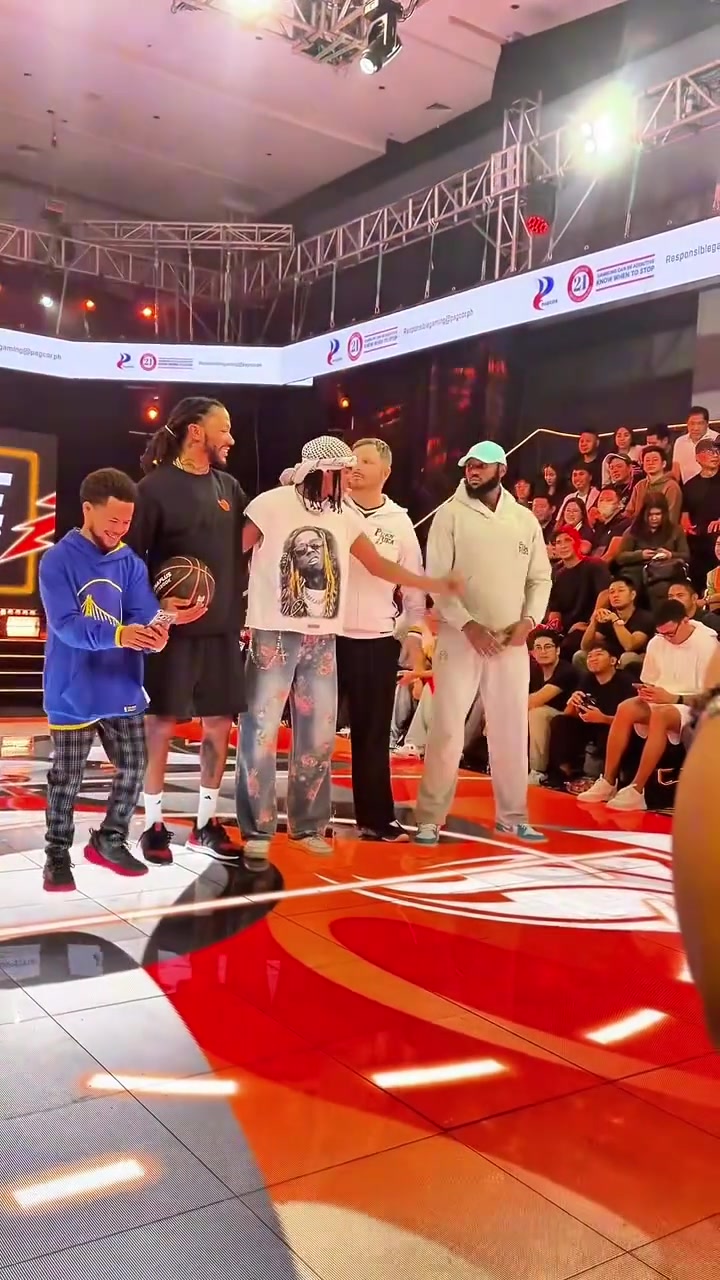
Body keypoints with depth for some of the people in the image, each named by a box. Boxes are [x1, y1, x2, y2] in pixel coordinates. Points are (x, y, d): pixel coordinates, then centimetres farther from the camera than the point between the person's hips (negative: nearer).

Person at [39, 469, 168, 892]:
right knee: (67, 777, 4)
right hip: (72, 693, -4)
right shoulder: (58, 561, -11)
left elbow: (144, 616, -6)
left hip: (123, 689, 5)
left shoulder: (131, 563, 3)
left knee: (134, 768, 11)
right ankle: (58, 853, 21)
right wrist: (119, 634, -37)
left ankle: (110, 840, 30)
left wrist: (152, 634, -30)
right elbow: (66, 625, -22)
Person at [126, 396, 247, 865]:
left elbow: (247, 547, 16)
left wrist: (245, 609, 11)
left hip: (223, 627, 6)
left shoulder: (228, 486, 10)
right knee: (161, 722, 2)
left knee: (220, 722, 8)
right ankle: (154, 823, 16)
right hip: (175, 627, -5)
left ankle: (206, 822, 21)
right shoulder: (156, 487, -7)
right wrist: (158, 606, -18)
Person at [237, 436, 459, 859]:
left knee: (319, 733, 8)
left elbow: (379, 565, 15)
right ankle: (257, 829, 8)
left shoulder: (347, 516, 10)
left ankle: (309, 825, 20)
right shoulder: (272, 504, -6)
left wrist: (433, 584, 11)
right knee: (262, 730, -2)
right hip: (274, 634, -5)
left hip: (322, 639, 5)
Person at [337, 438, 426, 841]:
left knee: (373, 732, 9)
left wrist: (415, 634, 5)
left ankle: (376, 817, 17)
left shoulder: (400, 522, 6)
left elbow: (414, 582, 9)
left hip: (379, 641, 1)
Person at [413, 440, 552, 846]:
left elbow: (541, 577, 12)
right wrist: (468, 624, -16)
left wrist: (529, 620, -5)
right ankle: (431, 818, 6)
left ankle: (513, 815, 23)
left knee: (512, 729, 9)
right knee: (447, 728, -4)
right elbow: (437, 578, -6)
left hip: (512, 640, 3)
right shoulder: (450, 514, -1)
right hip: (460, 636, -3)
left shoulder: (525, 519, 8)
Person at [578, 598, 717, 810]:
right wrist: (646, 693, -9)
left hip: (692, 709, -5)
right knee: (625, 709, -25)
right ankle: (608, 782, -23)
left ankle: (636, 791, -36)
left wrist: (672, 698, -23)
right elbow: (648, 682, 15)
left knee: (660, 715, -38)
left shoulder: (707, 644, -13)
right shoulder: (656, 642, 3)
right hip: (660, 702, 6)